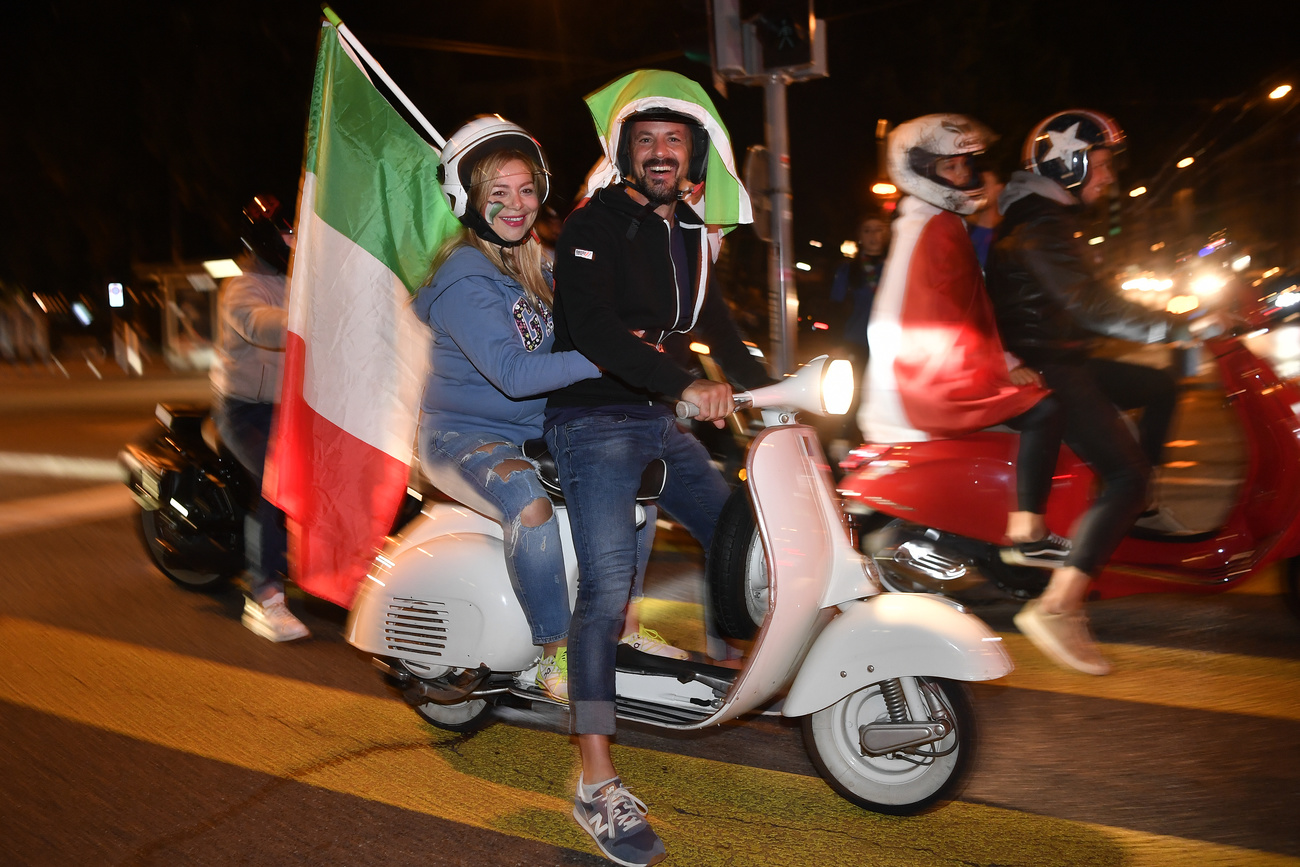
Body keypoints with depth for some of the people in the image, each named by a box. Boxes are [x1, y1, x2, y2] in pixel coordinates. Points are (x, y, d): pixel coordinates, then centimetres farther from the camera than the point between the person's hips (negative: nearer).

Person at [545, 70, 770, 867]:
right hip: (595, 422, -8)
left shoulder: (688, 236, 15)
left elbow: (716, 325, 23)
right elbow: (593, 328, -23)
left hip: (662, 422, 8)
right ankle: (597, 785, -14)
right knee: (608, 587, -18)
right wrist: (686, 385, -30)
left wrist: (769, 391, 14)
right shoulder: (594, 226, -9)